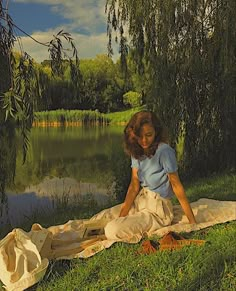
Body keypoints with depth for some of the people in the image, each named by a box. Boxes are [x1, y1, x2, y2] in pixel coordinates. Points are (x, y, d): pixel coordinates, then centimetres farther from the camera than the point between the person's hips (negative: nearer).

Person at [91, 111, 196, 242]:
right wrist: (121, 216, -14)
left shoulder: (164, 151, -22)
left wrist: (192, 221, -15)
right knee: (96, 220, 3)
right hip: (140, 201, 7)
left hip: (158, 209, -7)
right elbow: (134, 185, -5)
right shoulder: (137, 151, 0)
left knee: (113, 231, -24)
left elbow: (177, 186, -18)